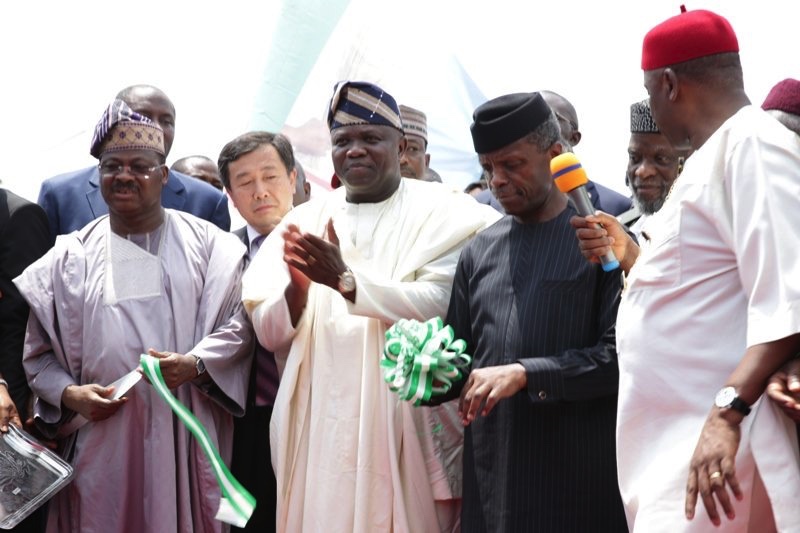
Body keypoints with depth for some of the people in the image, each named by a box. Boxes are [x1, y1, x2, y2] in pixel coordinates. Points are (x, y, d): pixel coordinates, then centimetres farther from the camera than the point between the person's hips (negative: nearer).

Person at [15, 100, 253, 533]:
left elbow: (239, 323, 3)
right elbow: (39, 353, 12)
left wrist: (196, 363, -14)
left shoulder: (207, 244, 6)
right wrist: (68, 393, -6)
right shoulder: (71, 257, 9)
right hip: (102, 440, 1)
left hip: (184, 438, -1)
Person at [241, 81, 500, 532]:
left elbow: (440, 305, -16)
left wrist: (346, 280, -23)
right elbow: (269, 332, 4)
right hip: (320, 424, 3)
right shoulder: (305, 221, 10)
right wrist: (298, 284, -16)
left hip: (408, 422, -3)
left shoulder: (442, 214, -1)